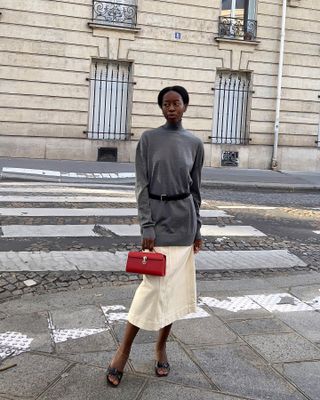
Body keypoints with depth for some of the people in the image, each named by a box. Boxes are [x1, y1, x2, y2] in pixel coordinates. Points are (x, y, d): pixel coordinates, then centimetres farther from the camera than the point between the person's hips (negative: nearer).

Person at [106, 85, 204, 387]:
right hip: (157, 216, -3)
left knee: (176, 285, 7)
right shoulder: (148, 139, -2)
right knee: (154, 283, -7)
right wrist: (147, 227, -12)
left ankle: (161, 346, 23)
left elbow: (195, 188, 10)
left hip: (183, 218, 3)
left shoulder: (194, 143, 6)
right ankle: (123, 351, 7)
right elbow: (141, 186, -5)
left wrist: (197, 228, 9)